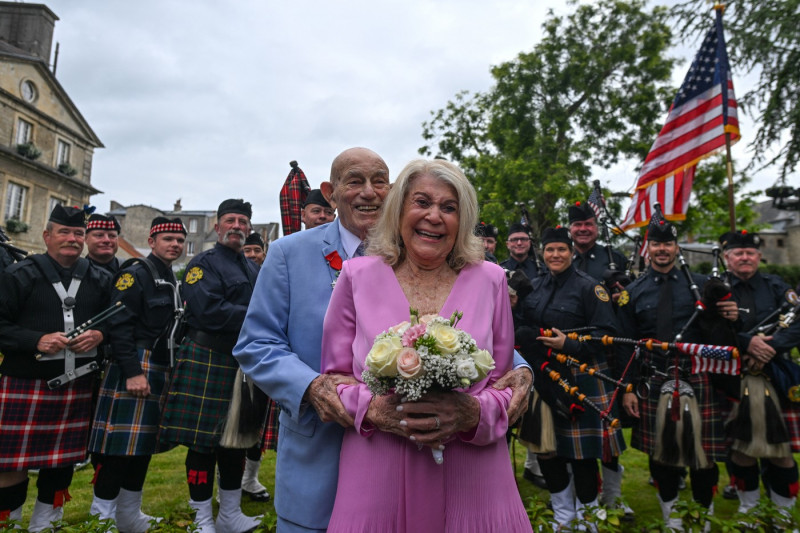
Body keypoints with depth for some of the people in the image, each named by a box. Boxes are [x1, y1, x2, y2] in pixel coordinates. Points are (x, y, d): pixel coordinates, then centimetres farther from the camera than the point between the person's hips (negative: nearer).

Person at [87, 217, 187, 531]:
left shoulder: (172, 282, 16)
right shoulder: (135, 273, -9)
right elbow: (119, 325, -17)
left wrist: (169, 373, 16)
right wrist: (133, 372, -22)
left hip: (161, 372, 8)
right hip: (133, 369, -8)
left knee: (143, 446, 14)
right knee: (118, 447, -2)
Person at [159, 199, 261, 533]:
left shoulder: (254, 270, 17)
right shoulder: (203, 264, -5)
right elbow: (208, 311, -20)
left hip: (243, 365, 7)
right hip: (207, 364, -6)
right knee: (203, 443, 2)